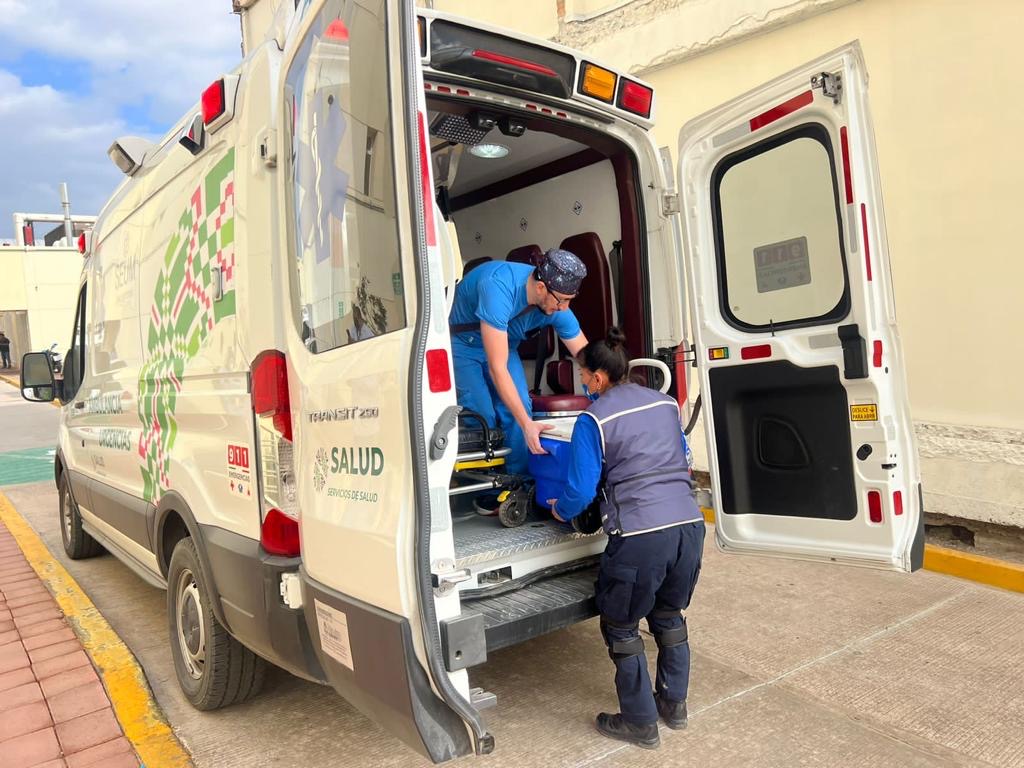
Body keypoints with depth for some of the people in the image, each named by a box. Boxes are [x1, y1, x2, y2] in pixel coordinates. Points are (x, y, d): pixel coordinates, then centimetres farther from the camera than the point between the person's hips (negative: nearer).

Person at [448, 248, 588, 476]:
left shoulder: (557, 306, -20)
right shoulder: (498, 288, -40)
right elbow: (497, 368, -39)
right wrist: (526, 424, -40)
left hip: (503, 344, 5)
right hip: (461, 343, -5)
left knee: (520, 409, -11)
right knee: (483, 416, -18)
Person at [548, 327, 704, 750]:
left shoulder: (594, 419, -5)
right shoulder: (665, 403, 13)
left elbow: (581, 490, -5)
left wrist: (560, 510, 15)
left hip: (640, 535, -6)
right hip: (689, 524, 7)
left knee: (621, 626, 14)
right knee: (669, 615, 27)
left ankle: (641, 723, 24)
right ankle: (675, 704, 40)